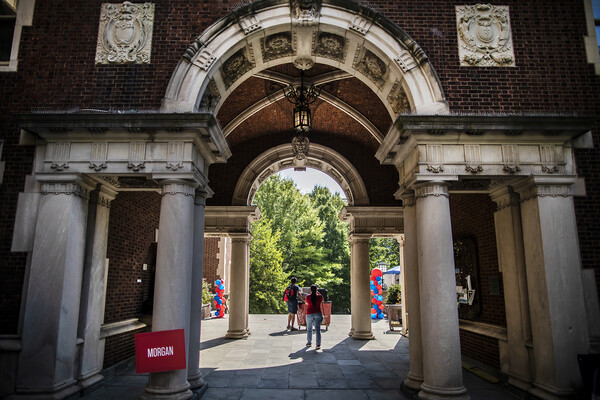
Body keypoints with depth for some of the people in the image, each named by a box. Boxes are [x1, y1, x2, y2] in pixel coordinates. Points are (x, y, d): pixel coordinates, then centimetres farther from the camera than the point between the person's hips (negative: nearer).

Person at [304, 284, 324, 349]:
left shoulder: (308, 296, -8)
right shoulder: (319, 296, -5)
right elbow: (322, 300, 19)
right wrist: (317, 293, 26)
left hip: (309, 314, 0)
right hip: (318, 314, 0)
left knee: (309, 329, 16)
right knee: (318, 329, 1)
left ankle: (309, 343, 27)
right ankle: (318, 344, -5)